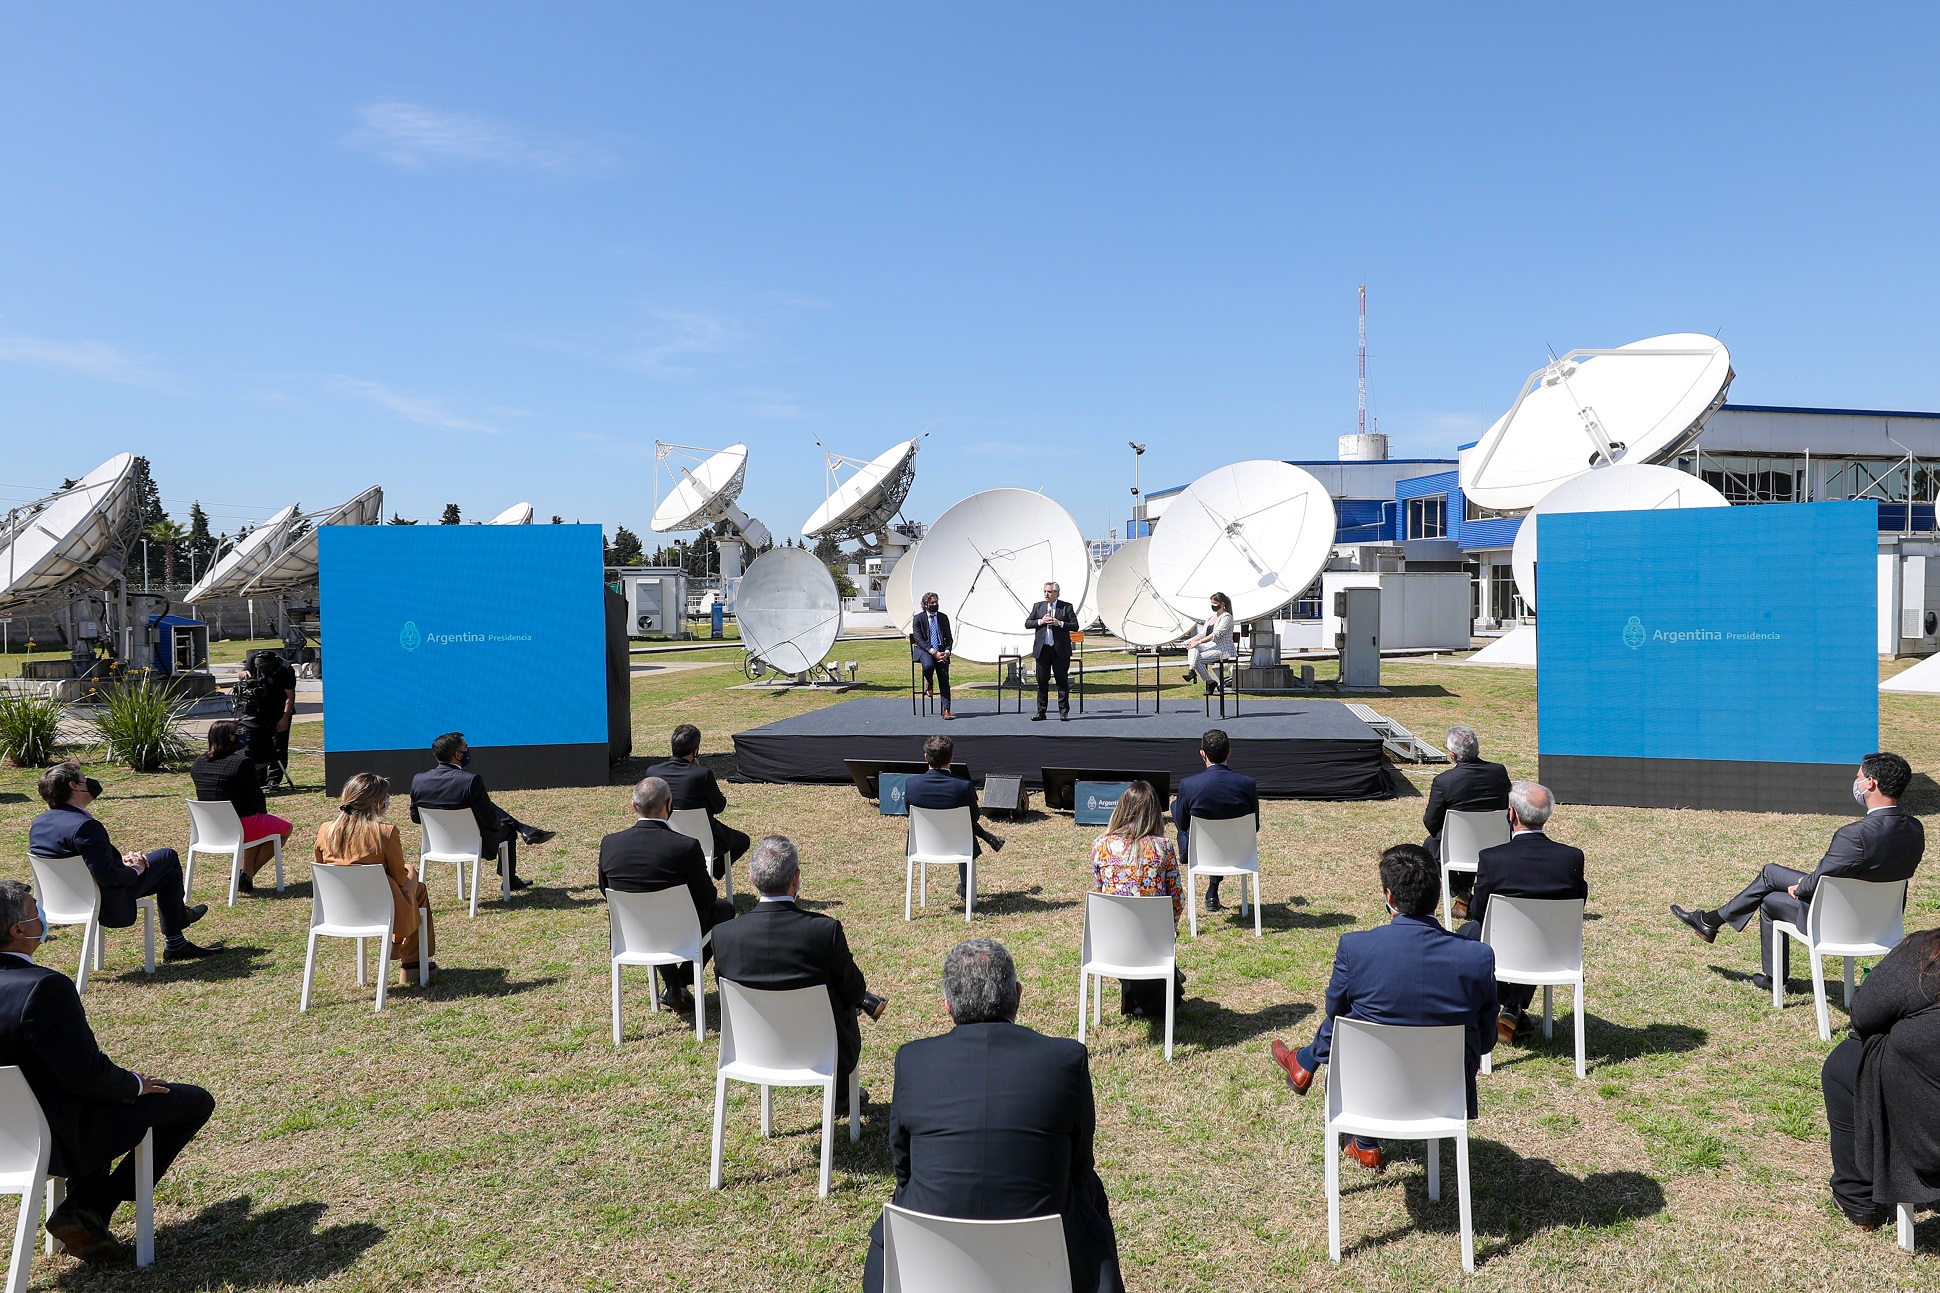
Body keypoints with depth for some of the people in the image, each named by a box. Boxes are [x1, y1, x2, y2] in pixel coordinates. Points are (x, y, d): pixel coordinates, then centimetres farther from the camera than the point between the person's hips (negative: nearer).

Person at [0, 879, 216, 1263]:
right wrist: (135, 1084, -7)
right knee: (196, 1102, 5)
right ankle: (95, 1205, 9)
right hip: (61, 1134, -9)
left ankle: (84, 1207, 25)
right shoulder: (45, 986, -31)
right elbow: (88, 1075, -26)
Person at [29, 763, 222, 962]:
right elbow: (107, 876, -33)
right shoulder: (84, 826, -32)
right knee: (168, 857, 10)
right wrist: (134, 870, -13)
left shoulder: (38, 824, -2)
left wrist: (120, 859, 3)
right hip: (103, 905, -9)